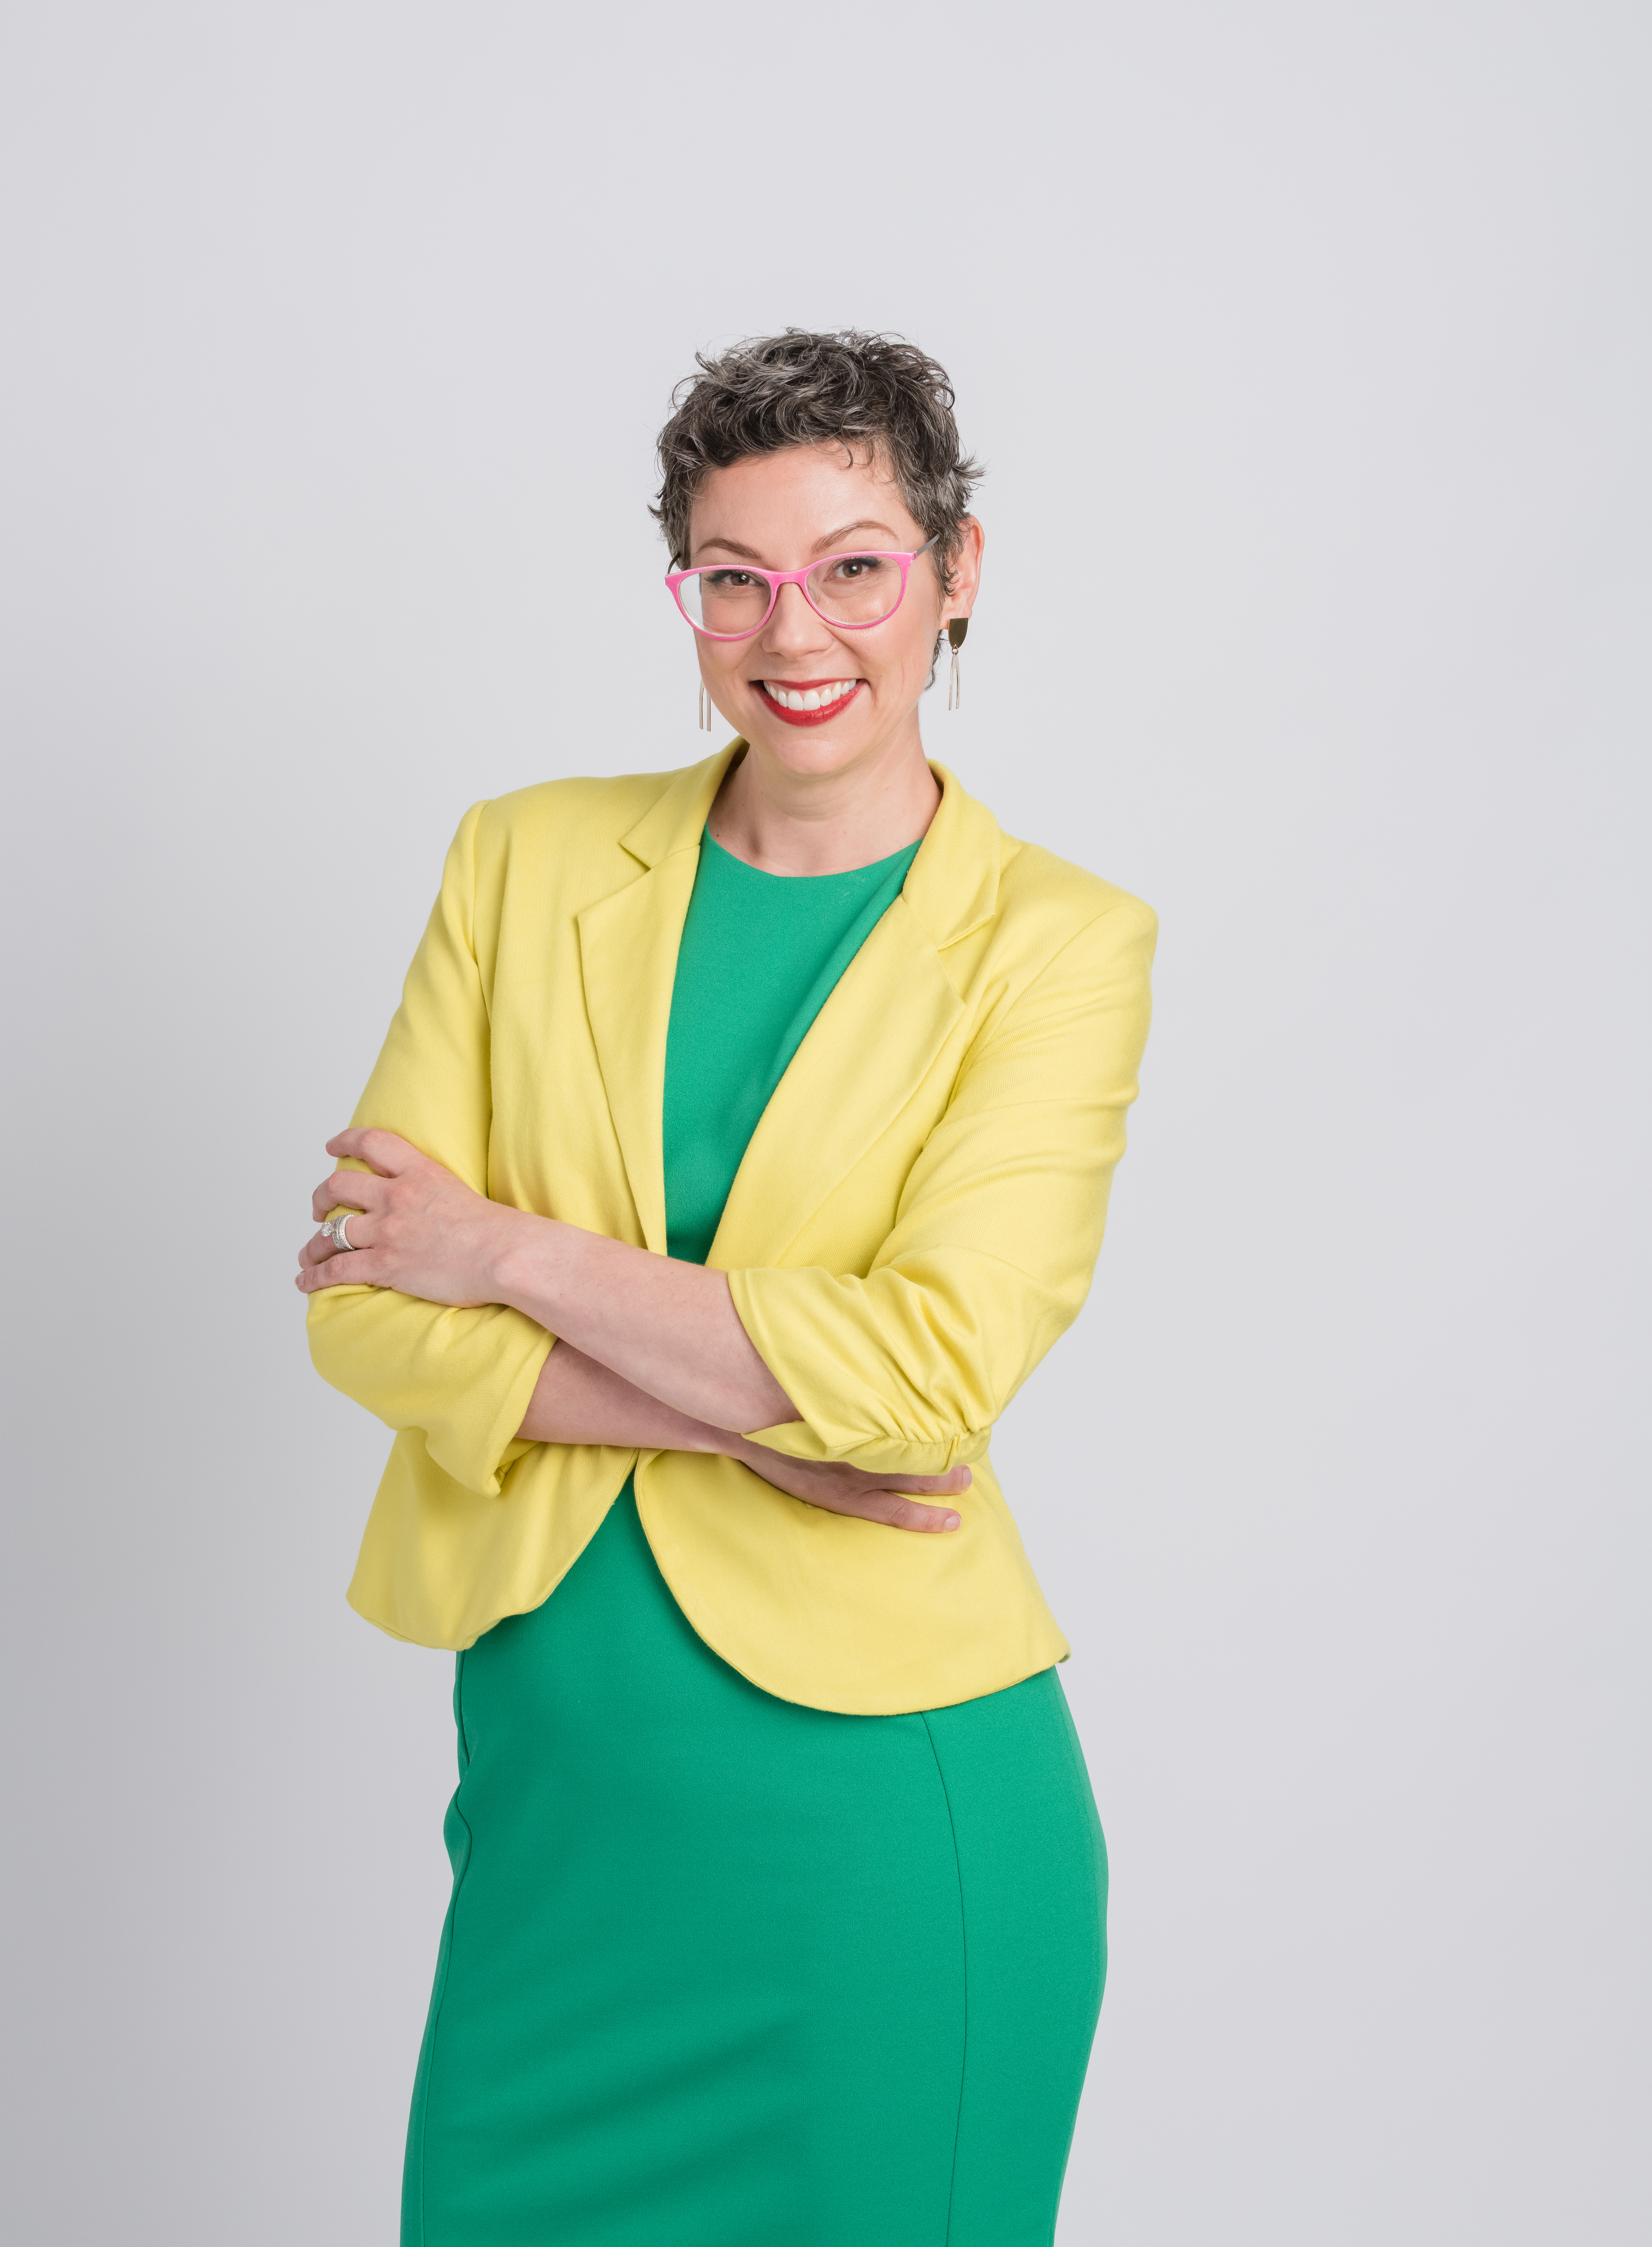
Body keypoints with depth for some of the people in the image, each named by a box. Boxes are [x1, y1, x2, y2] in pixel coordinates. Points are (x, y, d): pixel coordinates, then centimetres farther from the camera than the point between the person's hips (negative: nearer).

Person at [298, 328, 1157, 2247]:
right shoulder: (530, 859, 2)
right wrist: (749, 1418, -15)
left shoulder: (1057, 939, -7)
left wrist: (511, 1252, -13)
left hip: (882, 1803, -3)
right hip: (560, 1763, 3)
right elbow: (360, 1302, -5)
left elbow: (931, 1367, -19)